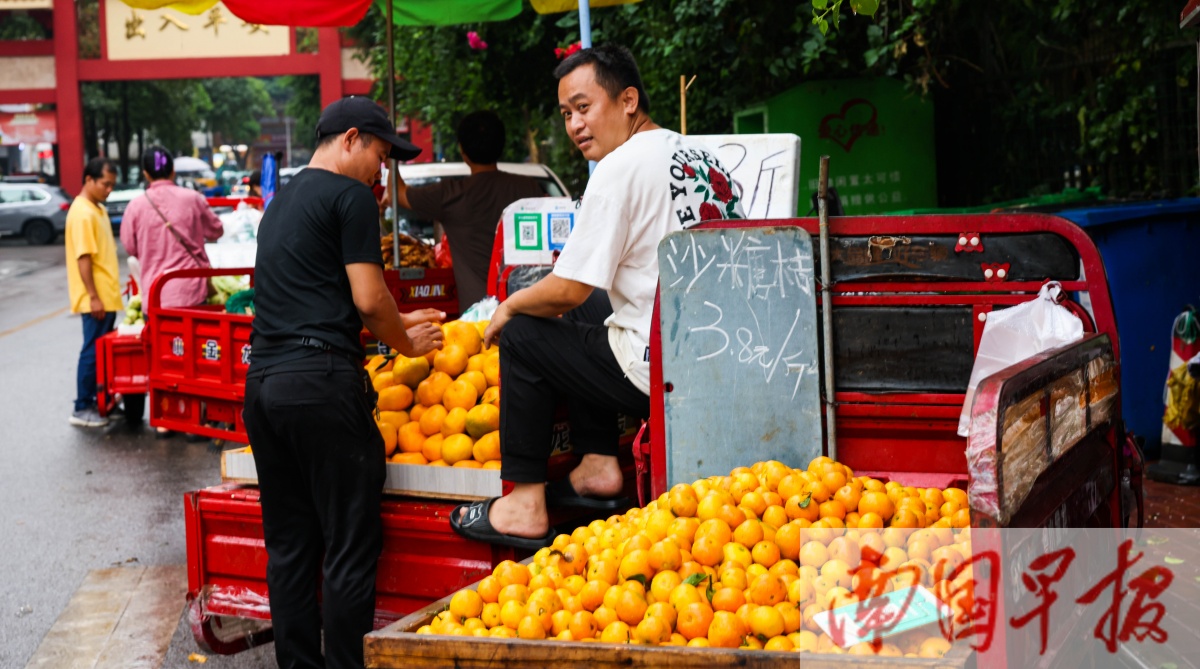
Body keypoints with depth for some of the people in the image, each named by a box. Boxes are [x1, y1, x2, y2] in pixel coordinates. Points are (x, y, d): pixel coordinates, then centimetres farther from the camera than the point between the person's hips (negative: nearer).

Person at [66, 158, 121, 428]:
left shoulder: (99, 209, 14)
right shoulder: (83, 213, -16)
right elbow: (83, 258, -20)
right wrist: (93, 296, -22)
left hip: (107, 296, 9)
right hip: (96, 298, -9)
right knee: (93, 352, -4)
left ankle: (100, 401, 22)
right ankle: (82, 408, 3)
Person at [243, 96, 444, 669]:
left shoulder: (282, 201, 23)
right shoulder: (350, 196, -3)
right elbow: (368, 298, -9)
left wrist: (396, 322, 29)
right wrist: (406, 343, 10)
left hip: (262, 379, 8)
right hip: (321, 381, -8)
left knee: (288, 545, 11)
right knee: (350, 546, -2)